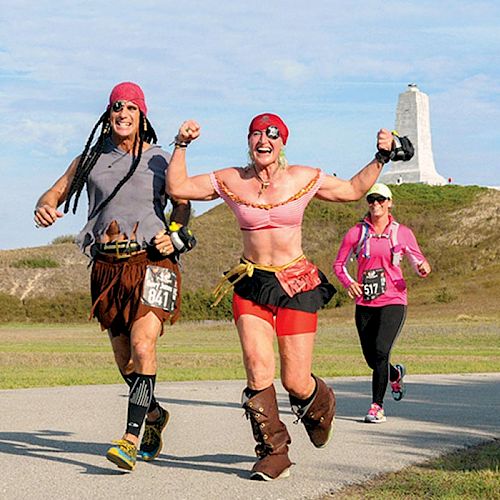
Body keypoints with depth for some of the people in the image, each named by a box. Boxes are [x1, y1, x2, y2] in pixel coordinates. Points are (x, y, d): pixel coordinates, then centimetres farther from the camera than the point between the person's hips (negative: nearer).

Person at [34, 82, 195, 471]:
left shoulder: (161, 160, 7)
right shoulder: (91, 159, 12)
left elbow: (182, 204, 17)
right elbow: (56, 193, 12)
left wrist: (175, 235, -3)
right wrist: (45, 208, -12)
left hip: (151, 263, -3)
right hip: (108, 267, 3)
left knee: (142, 346, -21)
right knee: (124, 358, 9)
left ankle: (131, 439, -23)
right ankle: (153, 415, 35)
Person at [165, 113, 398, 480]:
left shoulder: (303, 179, 2)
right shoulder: (231, 181, 2)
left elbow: (353, 190, 14)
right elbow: (177, 187, 0)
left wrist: (380, 158, 5)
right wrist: (182, 145, -8)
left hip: (297, 285, -1)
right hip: (251, 285, 1)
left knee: (296, 383, -4)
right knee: (258, 370, -16)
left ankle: (321, 402, 35)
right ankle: (274, 453, 0)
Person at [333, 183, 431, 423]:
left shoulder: (402, 232, 3)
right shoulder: (356, 233, 4)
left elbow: (418, 261, 10)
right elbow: (339, 264, 9)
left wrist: (423, 268, -14)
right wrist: (348, 283, -11)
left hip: (393, 302, -2)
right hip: (364, 304, 3)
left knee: (380, 351, -19)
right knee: (372, 358, 9)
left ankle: (377, 406, -8)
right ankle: (395, 374, 44)